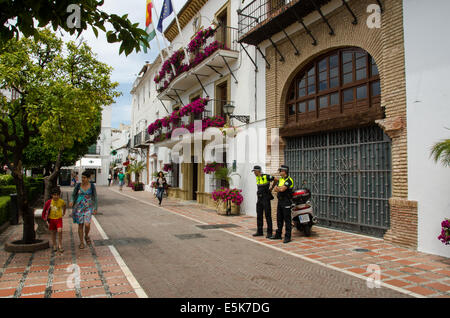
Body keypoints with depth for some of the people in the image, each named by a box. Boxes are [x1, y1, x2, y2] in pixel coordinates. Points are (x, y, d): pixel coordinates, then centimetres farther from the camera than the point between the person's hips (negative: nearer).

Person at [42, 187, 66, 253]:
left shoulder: (61, 201, -9)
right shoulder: (49, 202, -11)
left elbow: (64, 205, 16)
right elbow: (45, 209, 5)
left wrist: (63, 212, 23)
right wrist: (45, 217, 5)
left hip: (59, 218, -1)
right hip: (51, 219, 1)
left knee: (60, 231, -17)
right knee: (53, 232, 10)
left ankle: (60, 246, -5)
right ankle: (54, 246, 24)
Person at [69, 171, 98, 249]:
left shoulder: (92, 186, -5)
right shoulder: (78, 185, -3)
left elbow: (95, 197, 1)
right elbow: (73, 195, 4)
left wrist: (95, 208, -1)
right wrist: (71, 201, -17)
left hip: (88, 208, -1)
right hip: (79, 207, 1)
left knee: (87, 224, -15)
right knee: (80, 225, 5)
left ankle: (86, 236, 17)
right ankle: (81, 242, 20)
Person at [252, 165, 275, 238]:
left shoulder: (266, 177, -13)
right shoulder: (257, 178, 10)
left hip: (266, 199, -8)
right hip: (259, 199, 8)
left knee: (268, 216, -2)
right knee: (259, 215, 10)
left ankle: (269, 232, 5)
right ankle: (259, 231, 19)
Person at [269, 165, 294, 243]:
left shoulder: (289, 180, -12)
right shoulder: (280, 179, 14)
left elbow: (282, 189, -23)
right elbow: (276, 189, 11)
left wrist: (278, 188, -3)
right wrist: (279, 189, -9)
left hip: (286, 202, -8)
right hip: (280, 201, 9)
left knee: (287, 220, -4)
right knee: (279, 219, 14)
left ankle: (287, 237, 1)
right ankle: (278, 235, 23)